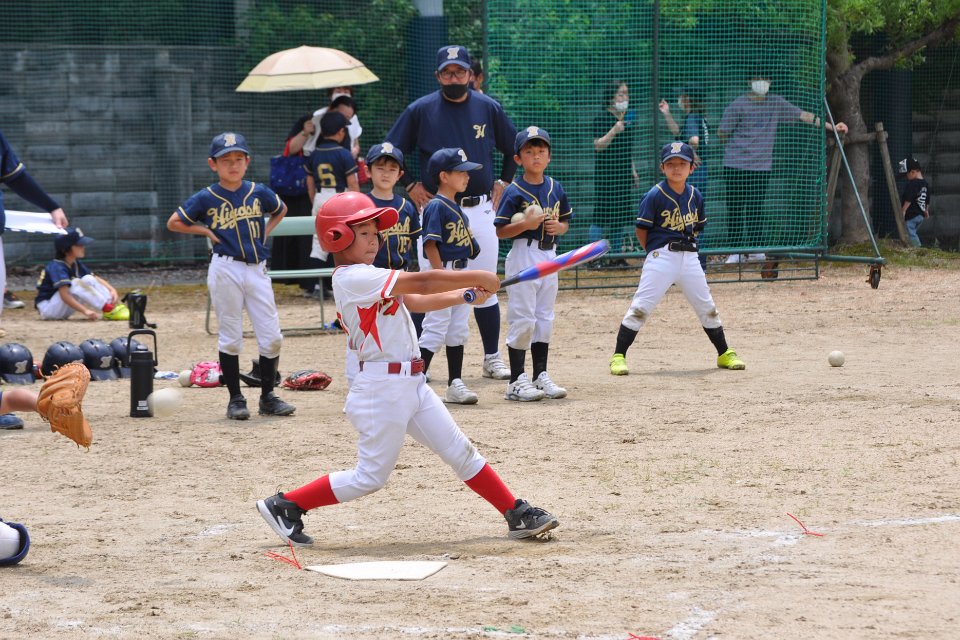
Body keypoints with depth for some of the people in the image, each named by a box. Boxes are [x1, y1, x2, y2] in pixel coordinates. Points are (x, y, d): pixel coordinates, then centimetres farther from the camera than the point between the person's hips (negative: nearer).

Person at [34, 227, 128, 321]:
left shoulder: (76, 264, 6)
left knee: (88, 279, -6)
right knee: (76, 283, -28)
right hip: (47, 309, -8)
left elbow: (96, 279, 4)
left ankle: (115, 304, -20)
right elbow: (64, 295, -33)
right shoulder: (57, 267, -22)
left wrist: (112, 290, -15)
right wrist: (85, 311, -42)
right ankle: (108, 309, -34)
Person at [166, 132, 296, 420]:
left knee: (272, 336, 1)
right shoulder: (206, 198, -3)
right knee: (230, 338, 2)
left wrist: (264, 232, 11)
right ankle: (235, 399, 10)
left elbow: (281, 210, 25)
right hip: (226, 271, -3)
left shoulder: (258, 192, 5)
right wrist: (207, 231, -2)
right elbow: (174, 223, 3)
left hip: (257, 270, 3)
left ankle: (267, 397, 13)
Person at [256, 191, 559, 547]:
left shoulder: (366, 279, 15)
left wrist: (467, 294, 5)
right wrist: (479, 277, -8)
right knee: (370, 477, -2)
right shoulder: (355, 278, -16)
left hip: (411, 384, 10)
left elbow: (416, 302, 15)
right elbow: (422, 282, -17)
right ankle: (284, 505, 8)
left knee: (461, 452, 10)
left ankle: (517, 516, 14)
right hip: (382, 387, -10)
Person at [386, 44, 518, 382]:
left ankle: (492, 358, 14)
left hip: (479, 209, 2)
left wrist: (502, 184, 9)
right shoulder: (420, 110, -2)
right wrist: (410, 186, 1)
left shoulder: (488, 108, 4)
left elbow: (513, 149, 18)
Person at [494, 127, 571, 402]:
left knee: (544, 319, 11)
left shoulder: (555, 189, 7)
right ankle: (516, 381, -2)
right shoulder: (514, 192, -9)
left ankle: (541, 376, 19)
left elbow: (565, 221, 17)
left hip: (549, 257, 6)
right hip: (523, 257, -6)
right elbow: (500, 231, -10)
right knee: (522, 319, -6)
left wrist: (560, 227, -5)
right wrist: (526, 224, -24)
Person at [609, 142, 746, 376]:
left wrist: (686, 245, 7)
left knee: (707, 307, 10)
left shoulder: (695, 196, 6)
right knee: (641, 307, -9)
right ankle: (618, 356, -5)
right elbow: (642, 229, -5)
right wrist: (654, 253, -2)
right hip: (661, 257, -5)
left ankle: (724, 354, 23)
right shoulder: (655, 196, -9)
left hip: (689, 257, 5)